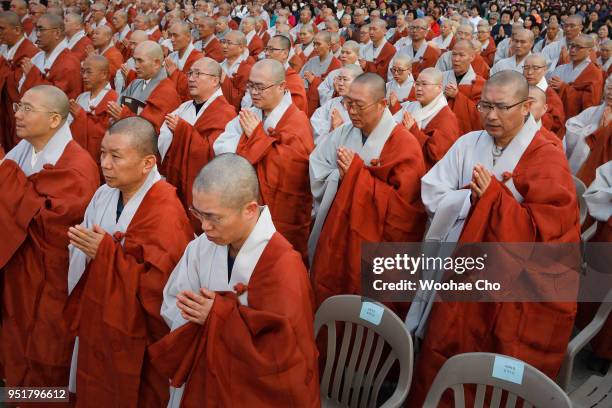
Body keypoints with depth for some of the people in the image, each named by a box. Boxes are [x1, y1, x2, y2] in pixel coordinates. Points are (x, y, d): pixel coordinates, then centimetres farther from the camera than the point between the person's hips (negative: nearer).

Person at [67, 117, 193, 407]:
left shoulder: (165, 212, -23)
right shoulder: (103, 195, 2)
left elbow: (163, 282, -28)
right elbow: (80, 260, 12)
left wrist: (107, 253, -26)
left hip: (135, 339, -7)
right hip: (96, 325, 7)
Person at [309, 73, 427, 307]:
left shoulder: (404, 145, -13)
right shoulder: (342, 134, 5)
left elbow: (403, 203, -20)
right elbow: (317, 175, 2)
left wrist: (356, 173, -19)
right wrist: (341, 175, -18)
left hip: (371, 250, -5)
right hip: (333, 238, 5)